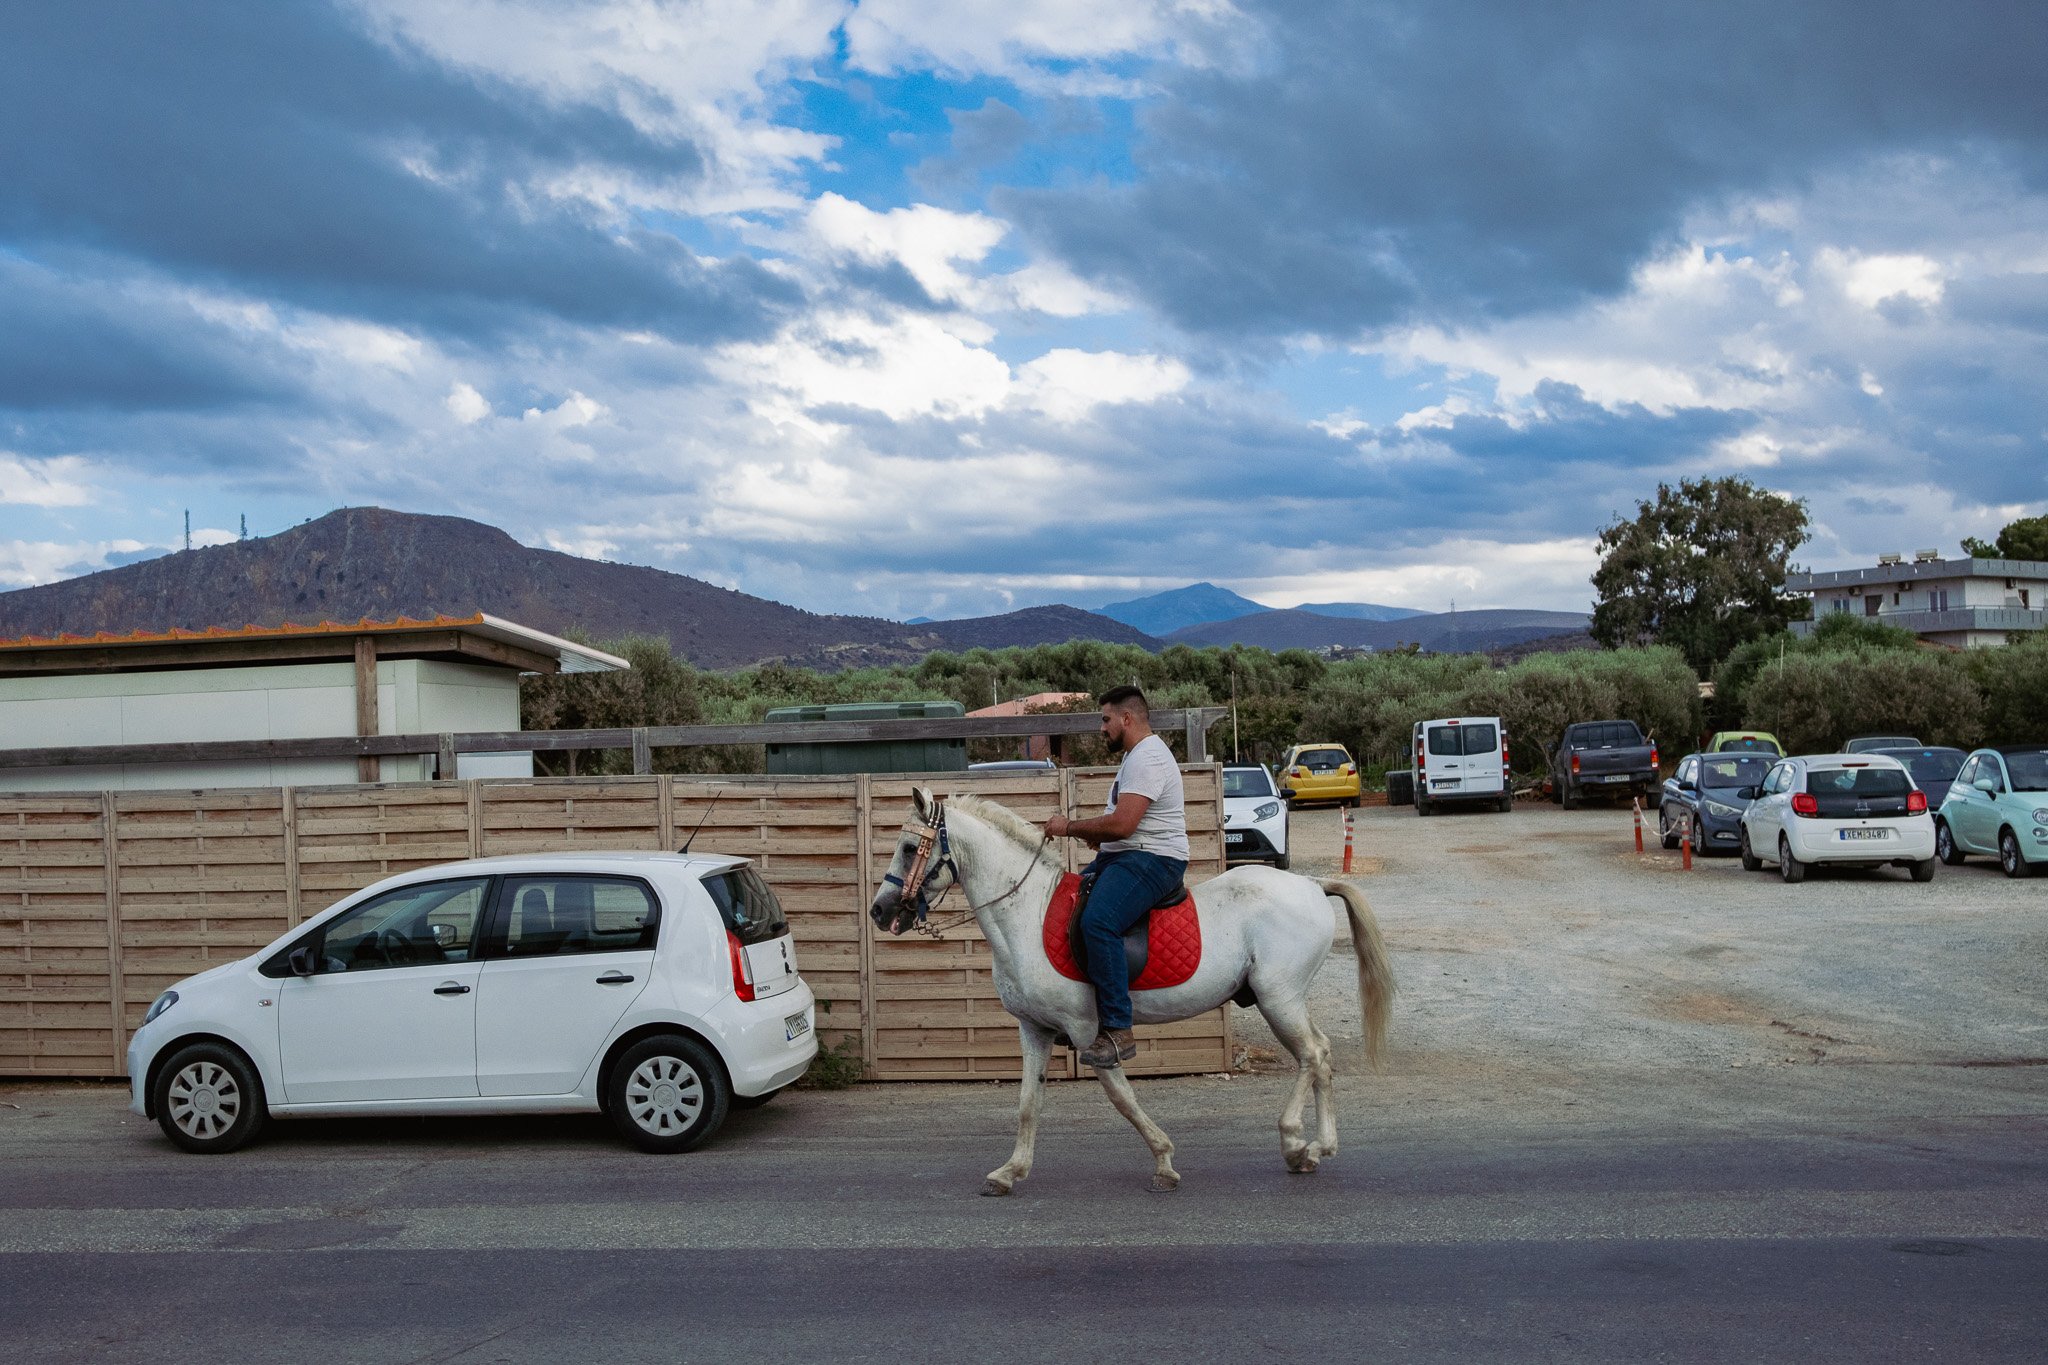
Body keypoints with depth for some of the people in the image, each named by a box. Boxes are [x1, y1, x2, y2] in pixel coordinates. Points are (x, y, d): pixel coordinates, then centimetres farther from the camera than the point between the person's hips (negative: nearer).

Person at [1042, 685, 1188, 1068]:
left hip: (1153, 859, -12)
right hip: (1121, 857, 12)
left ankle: (1117, 1032, -31)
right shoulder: (1136, 756, 21)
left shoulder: (1147, 758, -15)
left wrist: (1071, 828, -11)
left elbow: (1122, 824, -24)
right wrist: (1088, 832, 12)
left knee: (1098, 921, -32)